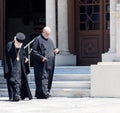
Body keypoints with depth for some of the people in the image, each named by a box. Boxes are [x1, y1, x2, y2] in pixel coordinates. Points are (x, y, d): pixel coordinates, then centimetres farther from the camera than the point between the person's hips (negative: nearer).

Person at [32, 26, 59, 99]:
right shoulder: (38, 39, -3)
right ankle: (44, 93, -17)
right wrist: (41, 57, -21)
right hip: (41, 64, -7)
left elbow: (53, 49, 27)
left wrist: (56, 50, 2)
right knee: (43, 78, -12)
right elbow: (34, 51, -9)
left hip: (50, 64, 7)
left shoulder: (50, 40, 19)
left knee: (49, 79, 5)